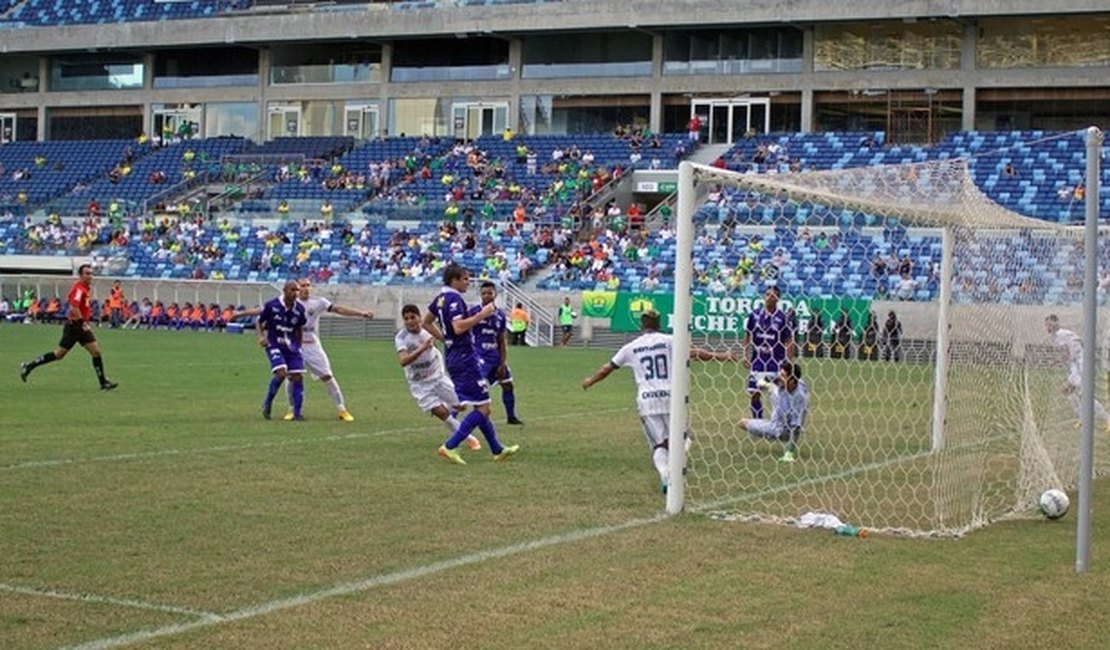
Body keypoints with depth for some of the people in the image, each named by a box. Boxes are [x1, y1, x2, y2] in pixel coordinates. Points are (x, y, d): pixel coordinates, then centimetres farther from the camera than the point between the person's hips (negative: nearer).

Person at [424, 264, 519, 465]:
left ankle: (497, 450, 24)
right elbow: (459, 327, -30)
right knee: (483, 408, -7)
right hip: (465, 358, -11)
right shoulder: (454, 299, -17)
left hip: (454, 357, 11)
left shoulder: (441, 298, 13)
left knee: (480, 406, 17)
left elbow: (426, 323, 24)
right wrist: (482, 315, -22)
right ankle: (450, 447, -11)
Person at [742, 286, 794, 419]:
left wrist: (790, 363, -6)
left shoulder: (783, 317, -4)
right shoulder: (754, 315, 5)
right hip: (757, 362, 3)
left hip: (776, 364, -3)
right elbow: (748, 337, 12)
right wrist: (746, 356, 3)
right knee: (754, 395, 3)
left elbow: (789, 342, -2)